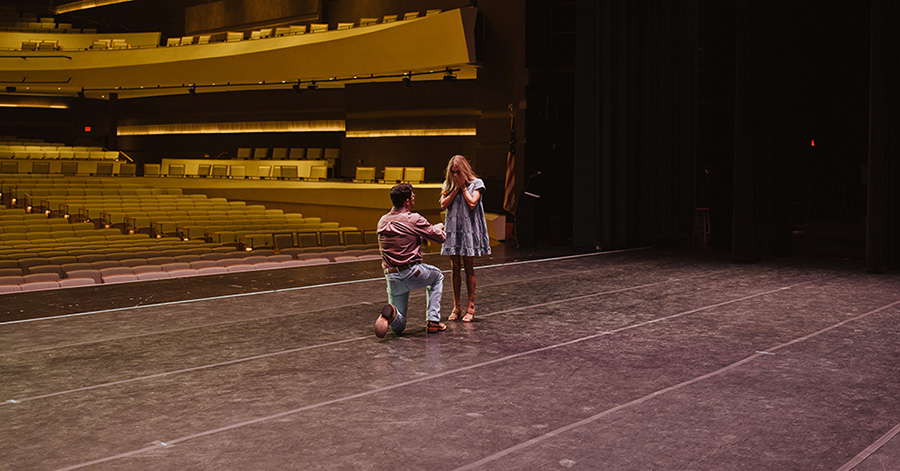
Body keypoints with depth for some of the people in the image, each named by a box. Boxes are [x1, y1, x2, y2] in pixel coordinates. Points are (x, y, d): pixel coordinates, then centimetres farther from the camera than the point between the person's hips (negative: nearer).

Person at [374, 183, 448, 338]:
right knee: (437, 276, 31)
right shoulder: (414, 219, -9)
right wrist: (438, 227, 23)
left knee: (398, 327, 15)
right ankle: (433, 321, 20)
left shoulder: (383, 221, 10)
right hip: (413, 274, -5)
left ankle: (390, 313, -22)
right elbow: (440, 237, -3)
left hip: (392, 278, 5)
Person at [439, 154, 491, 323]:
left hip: (469, 229, -4)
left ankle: (470, 307, 6)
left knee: (468, 268, -1)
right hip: (453, 229, 4)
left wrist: (463, 187, -7)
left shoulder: (476, 183, -1)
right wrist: (456, 188, -4)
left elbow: (472, 203, -13)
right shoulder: (448, 184, 11)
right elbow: (443, 204, -1)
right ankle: (456, 307, 12)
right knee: (455, 268, 5)